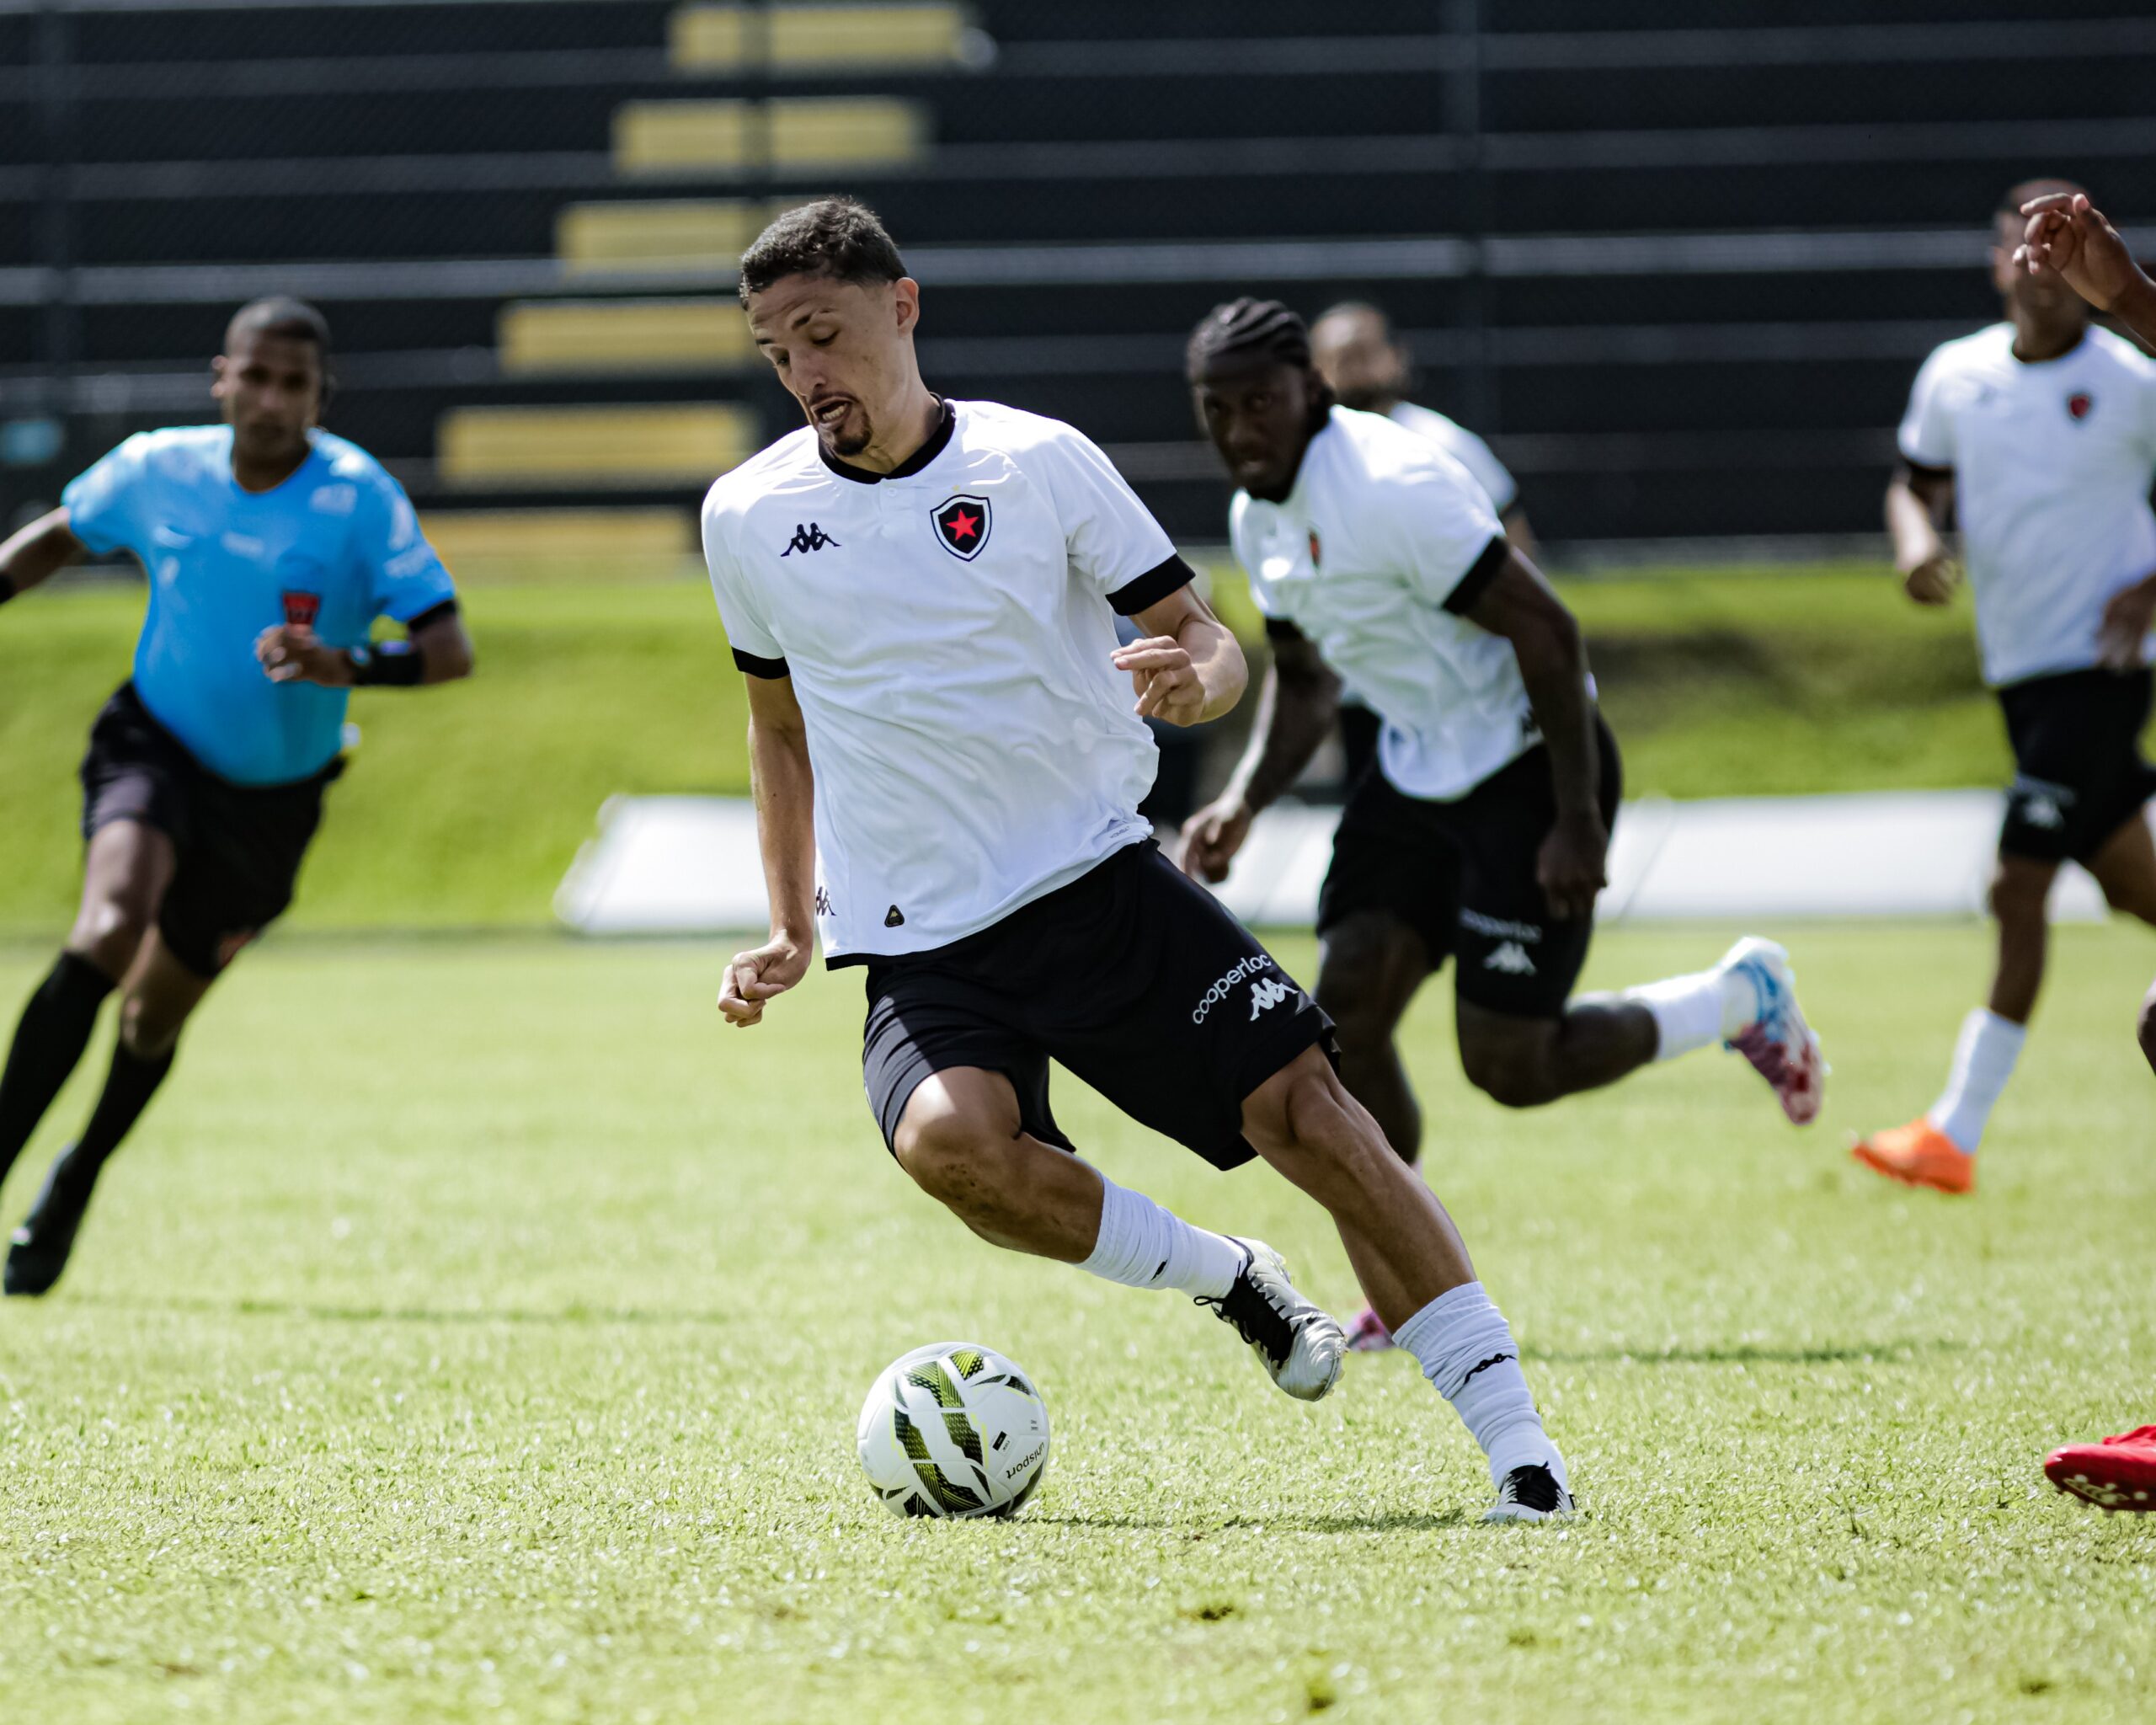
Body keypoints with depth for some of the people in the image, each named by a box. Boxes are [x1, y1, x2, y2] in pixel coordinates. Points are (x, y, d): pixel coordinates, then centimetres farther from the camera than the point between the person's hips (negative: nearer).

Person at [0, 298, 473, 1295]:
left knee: (155, 1016, 14)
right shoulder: (156, 471, -10)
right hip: (155, 750, -1)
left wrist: (348, 666, -39)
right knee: (107, 931, -30)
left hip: (273, 794, 1)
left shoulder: (362, 500, -17)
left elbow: (448, 649, -22)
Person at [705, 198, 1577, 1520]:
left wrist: (1194, 677, -22)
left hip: (1101, 878, 0)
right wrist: (793, 929, 14)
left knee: (1304, 1108, -16)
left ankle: (1518, 1441, -10)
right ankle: (1229, 1280, -8)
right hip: (923, 949, 0)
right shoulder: (750, 517, 5)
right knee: (949, 1138, -32)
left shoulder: (1039, 463, -1)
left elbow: (1208, 642, 2)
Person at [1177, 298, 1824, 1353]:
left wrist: (1576, 822, -25)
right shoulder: (1258, 520, 5)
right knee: (1345, 1009, -5)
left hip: (1527, 769, -8)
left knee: (1508, 1067, -7)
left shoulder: (1394, 488, -24)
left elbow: (1545, 631, -24)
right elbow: (1303, 677, 21)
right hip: (1416, 774, 8)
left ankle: (1741, 999, 17)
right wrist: (1243, 803, 5)